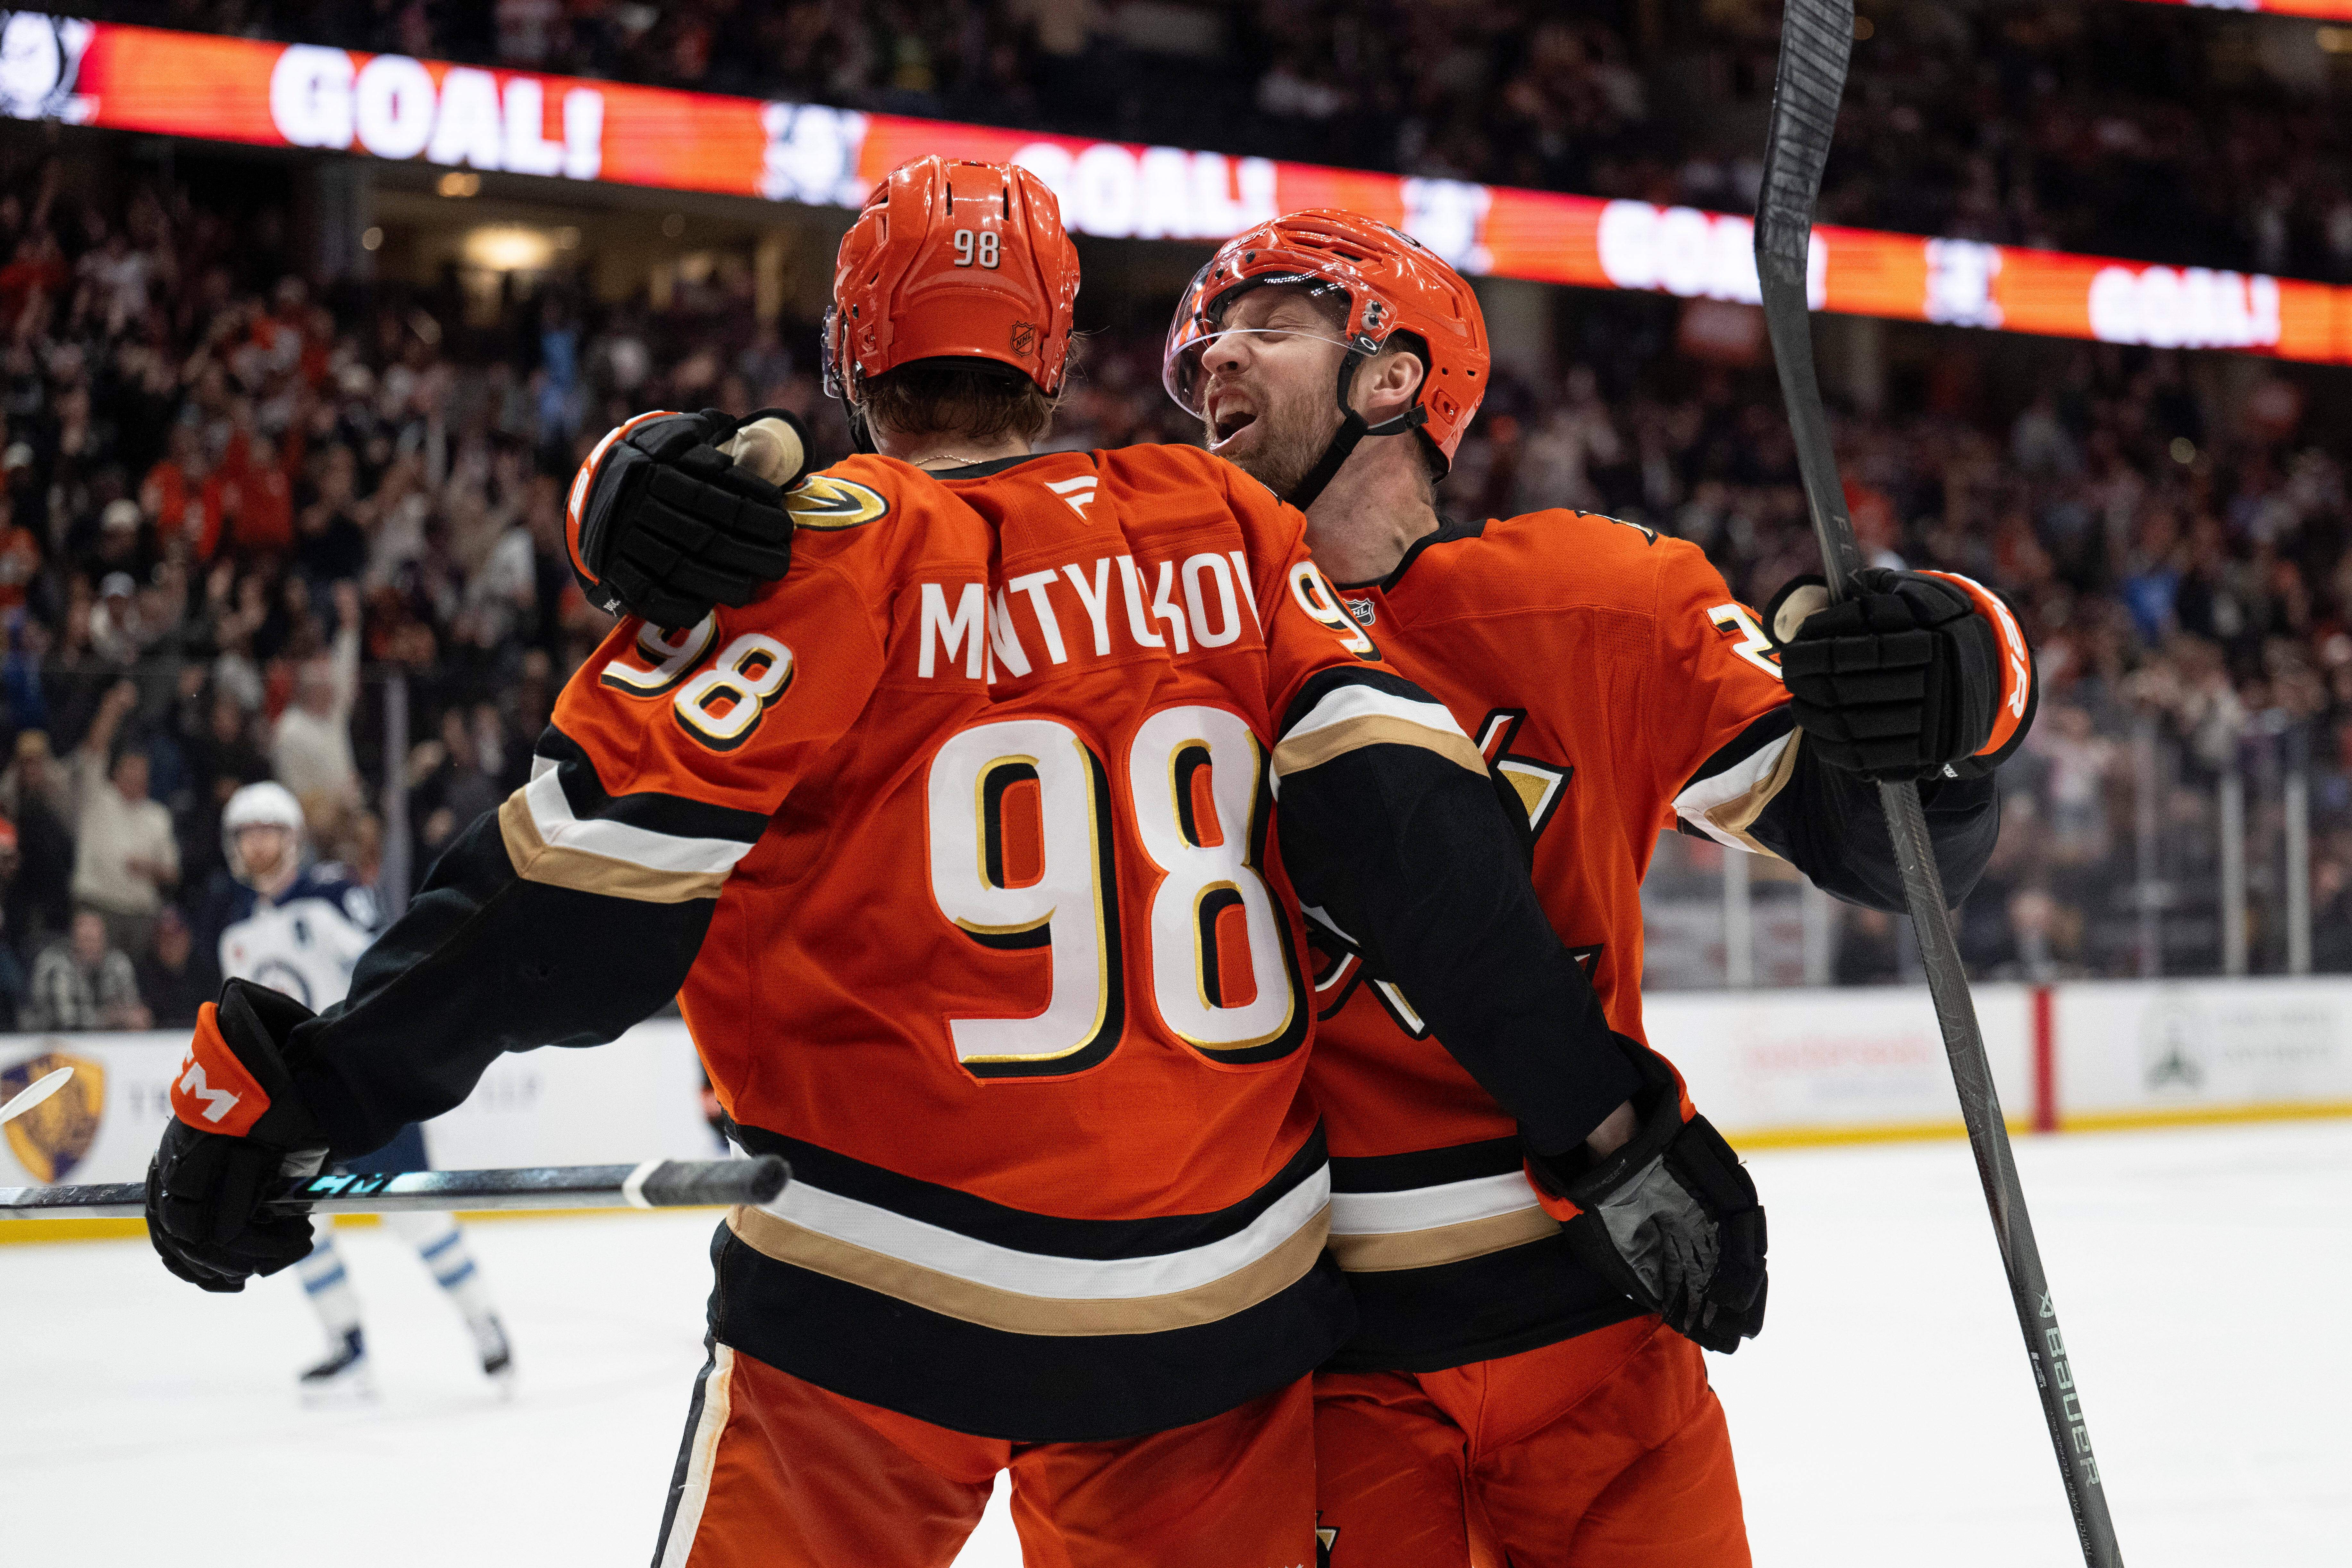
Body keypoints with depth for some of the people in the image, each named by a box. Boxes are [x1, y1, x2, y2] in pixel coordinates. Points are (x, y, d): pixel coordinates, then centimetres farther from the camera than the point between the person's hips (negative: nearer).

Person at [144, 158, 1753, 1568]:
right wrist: (1605, 1117, -1)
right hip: (1218, 1305, 3)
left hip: (883, 1305, -3)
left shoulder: (823, 552, -6)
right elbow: (1404, 814, -3)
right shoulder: (1227, 529, 5)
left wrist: (301, 1089, -8)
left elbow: (596, 878, -12)